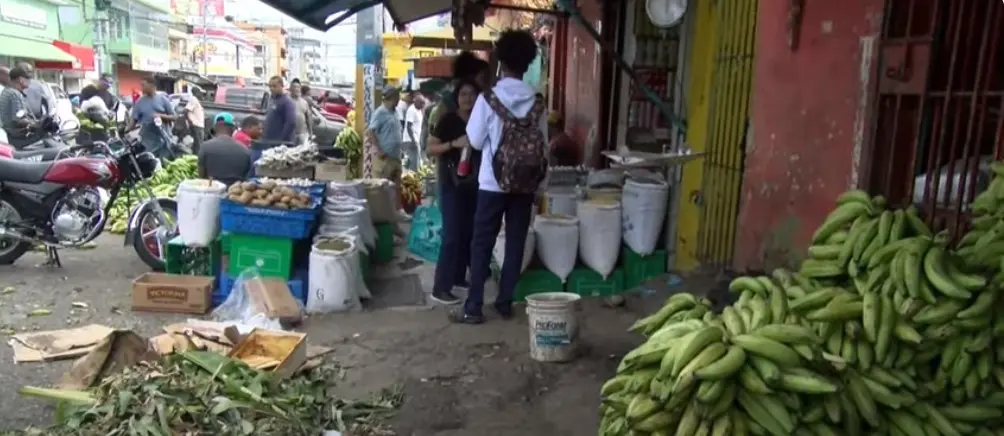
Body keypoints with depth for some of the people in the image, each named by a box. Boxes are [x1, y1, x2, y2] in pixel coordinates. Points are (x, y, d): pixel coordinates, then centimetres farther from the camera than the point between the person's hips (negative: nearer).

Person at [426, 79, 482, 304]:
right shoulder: (448, 120, -6)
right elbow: (430, 149, -11)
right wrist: (455, 143, -21)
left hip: (473, 183, 6)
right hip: (452, 183, -6)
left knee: (468, 232, 12)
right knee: (452, 234, -9)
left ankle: (458, 277, 28)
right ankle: (440, 288, -5)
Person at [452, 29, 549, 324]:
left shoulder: (488, 99, -9)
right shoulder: (538, 103, -1)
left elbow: (475, 140, -2)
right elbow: (543, 147, 3)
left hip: (493, 183, -3)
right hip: (526, 184, 3)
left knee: (482, 245, 5)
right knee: (515, 244, 10)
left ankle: (473, 308, 7)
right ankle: (505, 303, 18)